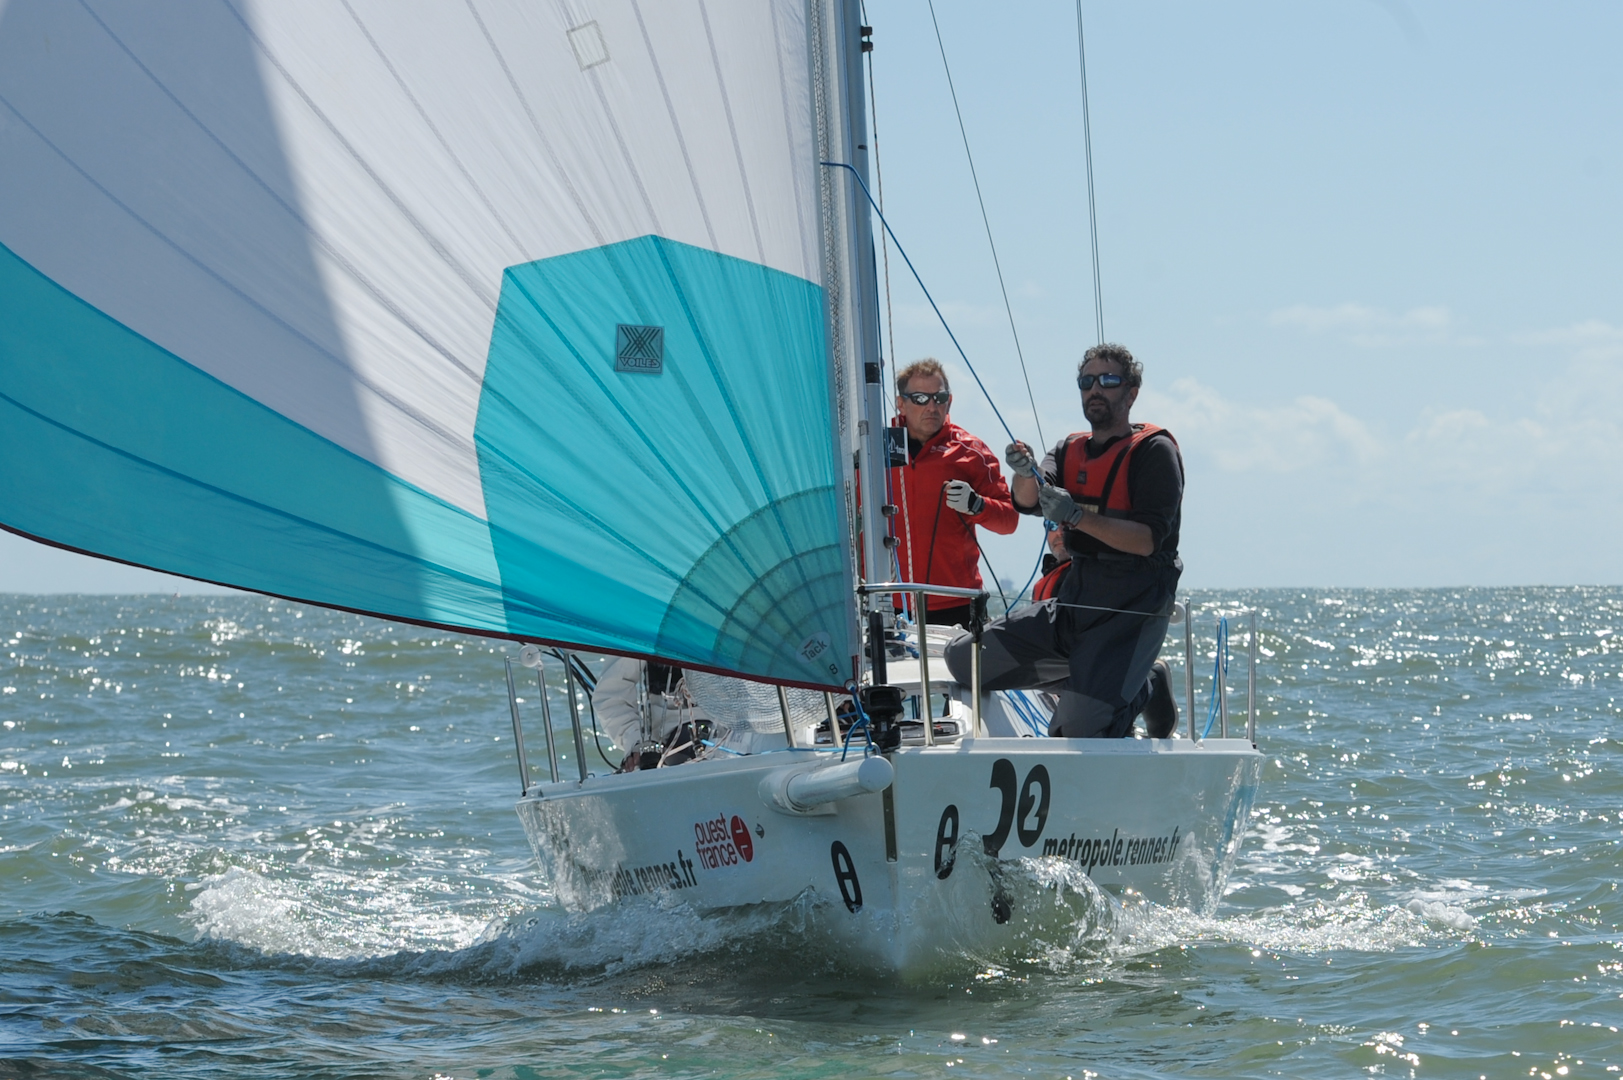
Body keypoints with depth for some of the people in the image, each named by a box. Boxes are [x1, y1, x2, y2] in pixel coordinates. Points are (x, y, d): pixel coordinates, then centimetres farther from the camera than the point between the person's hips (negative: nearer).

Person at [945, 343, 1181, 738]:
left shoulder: (1154, 451, -4)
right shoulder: (1070, 450, 16)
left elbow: (1148, 540, -14)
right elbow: (1028, 501, -3)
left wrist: (1076, 515, -25)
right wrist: (1025, 473, -26)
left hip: (1133, 605, -7)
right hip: (1072, 599, 7)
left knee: (1080, 724, -25)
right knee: (965, 657, -2)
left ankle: (1141, 689, 10)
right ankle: (1094, 676, 8)